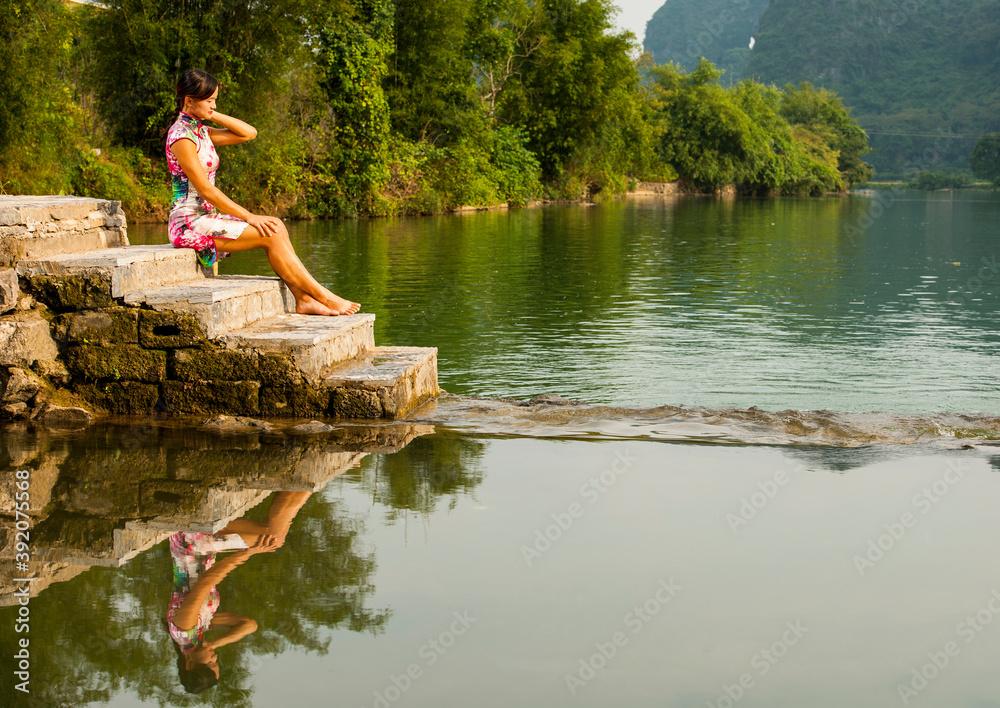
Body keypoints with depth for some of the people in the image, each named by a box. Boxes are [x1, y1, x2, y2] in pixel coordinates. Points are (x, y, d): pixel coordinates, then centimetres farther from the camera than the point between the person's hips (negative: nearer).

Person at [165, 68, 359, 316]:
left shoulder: (199, 131, 14)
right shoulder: (181, 136, -14)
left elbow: (249, 133, 13)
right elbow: (206, 190, -19)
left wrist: (213, 115, 4)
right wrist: (249, 217, -18)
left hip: (207, 216, 9)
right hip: (189, 222, -9)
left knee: (276, 226, -9)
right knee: (270, 235, -18)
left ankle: (304, 299, -15)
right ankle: (324, 297, -13)